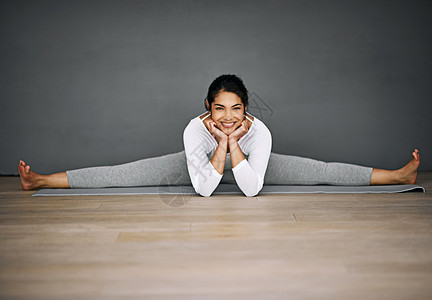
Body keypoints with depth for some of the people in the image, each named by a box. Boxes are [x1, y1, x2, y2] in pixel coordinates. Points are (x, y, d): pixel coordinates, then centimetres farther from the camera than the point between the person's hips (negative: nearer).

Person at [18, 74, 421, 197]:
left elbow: (252, 188, -37)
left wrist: (234, 143, -43)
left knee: (320, 171, -7)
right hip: (202, 165, 0)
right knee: (128, 173, -8)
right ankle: (41, 180, 4)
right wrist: (221, 144, -44)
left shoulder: (260, 132, -35)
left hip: (247, 165, 1)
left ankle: (398, 175, 7)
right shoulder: (194, 129, -36)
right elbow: (203, 188, -36)